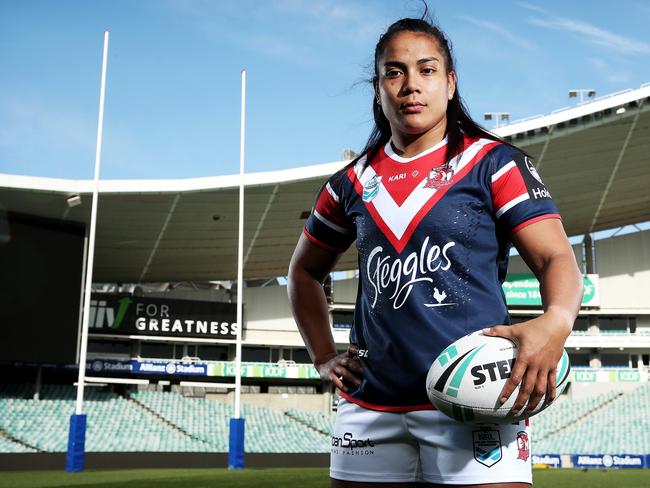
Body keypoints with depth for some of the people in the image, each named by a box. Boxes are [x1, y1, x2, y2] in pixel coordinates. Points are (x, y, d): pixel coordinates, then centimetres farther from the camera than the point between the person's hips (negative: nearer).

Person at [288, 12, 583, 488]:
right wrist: (324, 358, 14)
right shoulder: (353, 181, 11)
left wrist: (555, 323, -27)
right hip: (370, 407, 4)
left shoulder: (494, 162, 1)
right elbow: (305, 271, 24)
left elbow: (557, 257, -6)